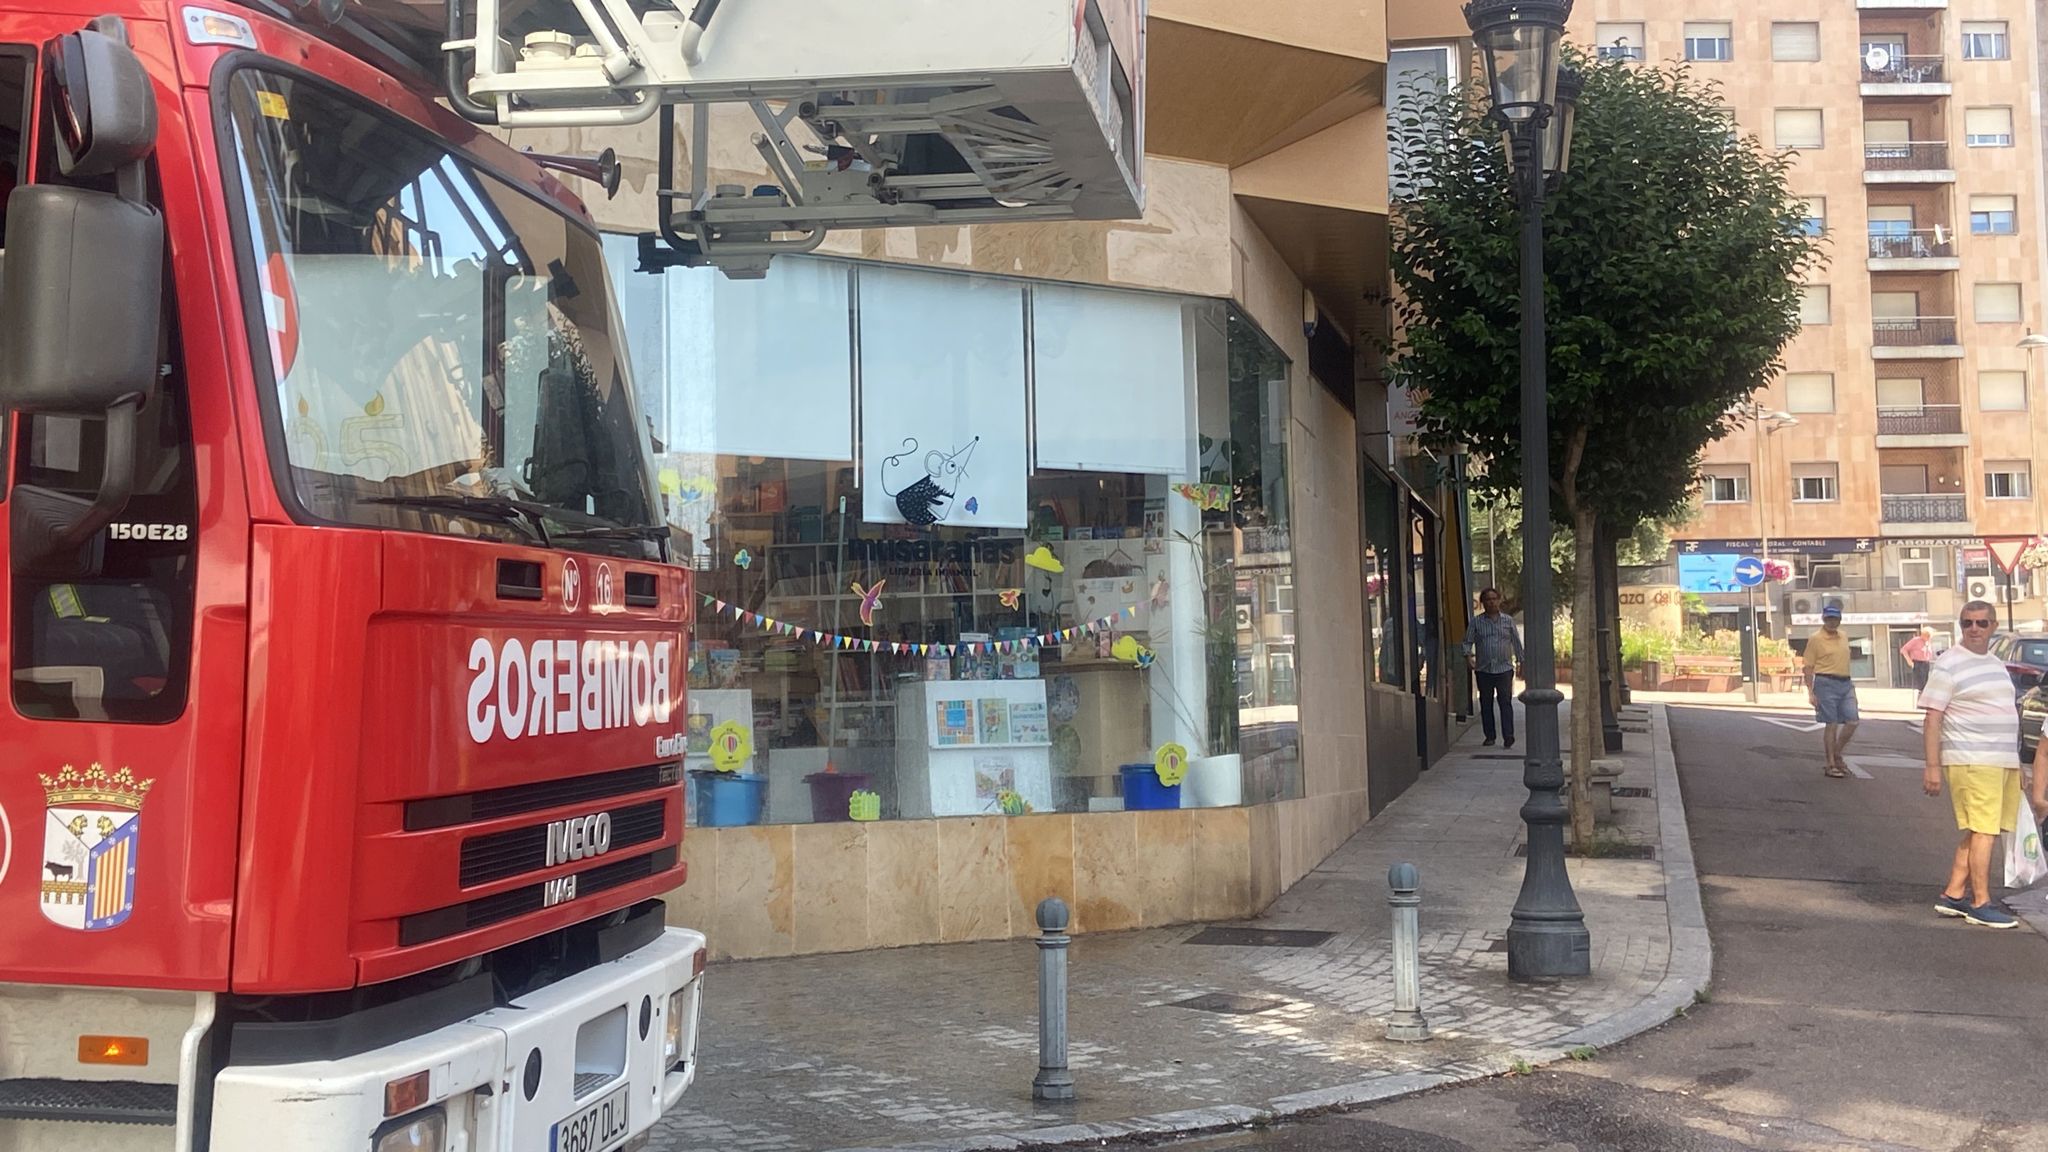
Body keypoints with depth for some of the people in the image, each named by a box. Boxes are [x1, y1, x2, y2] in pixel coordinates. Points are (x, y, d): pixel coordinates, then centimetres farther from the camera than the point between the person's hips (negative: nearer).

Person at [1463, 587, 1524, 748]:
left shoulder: (1508, 621, 8)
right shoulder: (1476, 622, 6)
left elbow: (1516, 642, 12)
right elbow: (1468, 641, 5)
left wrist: (1520, 662, 10)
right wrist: (1468, 655, -13)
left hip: (1504, 668, -1)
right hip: (1483, 669, 1)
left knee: (1505, 702, -9)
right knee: (1486, 703, 5)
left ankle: (1508, 736, -10)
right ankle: (1489, 736, 14)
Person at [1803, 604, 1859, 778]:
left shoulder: (1843, 637, 14)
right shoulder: (1815, 639, -6)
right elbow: (1808, 667, -7)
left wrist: (1849, 683, 19)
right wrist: (1810, 692, -13)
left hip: (1845, 684, 6)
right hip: (1826, 684, -6)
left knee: (1852, 721, 1)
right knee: (1831, 724, -3)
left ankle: (1837, 755, 19)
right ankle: (1830, 764, 6)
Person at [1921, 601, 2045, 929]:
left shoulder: (1997, 664, 18)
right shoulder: (1949, 665, -6)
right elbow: (1933, 718, -10)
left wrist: (2013, 760, 23)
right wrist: (1933, 767, -16)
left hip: (2004, 762, 8)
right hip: (1972, 762, -8)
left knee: (1977, 833, 8)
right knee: (1983, 831, -9)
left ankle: (1953, 894, 15)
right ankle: (1980, 904, -3)